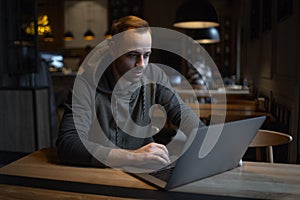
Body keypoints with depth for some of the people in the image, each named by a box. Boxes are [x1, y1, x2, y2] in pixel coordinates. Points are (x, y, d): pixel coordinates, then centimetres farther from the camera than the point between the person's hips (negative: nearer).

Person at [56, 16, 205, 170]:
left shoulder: (154, 75, -3)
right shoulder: (88, 84, -18)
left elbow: (182, 112, -2)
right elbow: (67, 145, -29)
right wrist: (132, 156, -38)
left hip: (142, 172, 4)